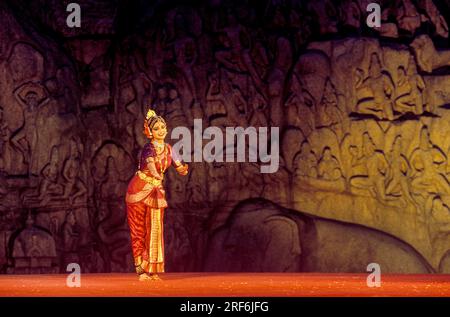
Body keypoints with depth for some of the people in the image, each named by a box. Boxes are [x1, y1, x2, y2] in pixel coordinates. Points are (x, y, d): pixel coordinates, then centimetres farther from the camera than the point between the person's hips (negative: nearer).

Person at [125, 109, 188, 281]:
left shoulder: (168, 149, 5)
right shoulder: (149, 147, -15)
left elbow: (180, 168, 2)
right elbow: (150, 162, -36)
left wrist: (184, 169, -23)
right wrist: (155, 173, -58)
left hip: (156, 191, 6)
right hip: (139, 189, -6)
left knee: (154, 230, 3)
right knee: (139, 230, -2)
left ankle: (152, 270, 6)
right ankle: (141, 269, -2)